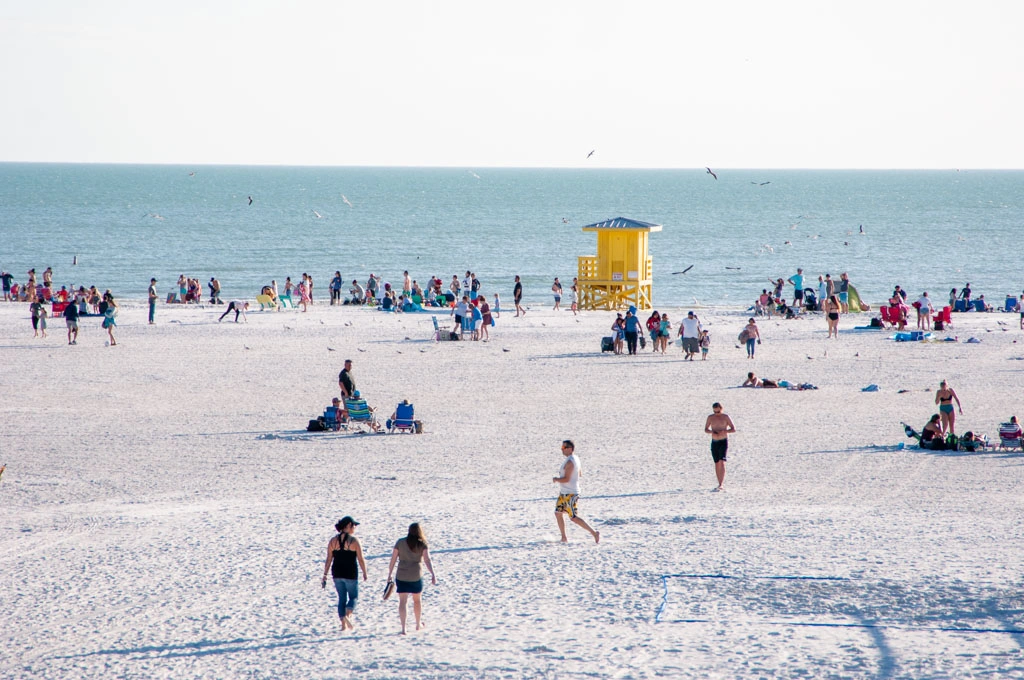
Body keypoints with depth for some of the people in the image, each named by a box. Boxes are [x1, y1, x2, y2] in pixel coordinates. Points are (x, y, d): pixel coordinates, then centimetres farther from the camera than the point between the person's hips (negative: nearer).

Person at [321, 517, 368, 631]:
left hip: (337, 574, 4)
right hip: (351, 574, -4)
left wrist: (325, 575, 5)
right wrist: (365, 573, 6)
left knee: (342, 599, 13)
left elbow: (329, 560, 1)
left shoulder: (333, 541, 2)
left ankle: (343, 624, 9)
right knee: (353, 597, 11)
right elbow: (361, 559, -7)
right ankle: (347, 616, -15)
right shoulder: (354, 541, -8)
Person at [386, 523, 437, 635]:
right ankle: (418, 624, 35)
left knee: (402, 601, 1)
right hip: (416, 576, 0)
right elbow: (427, 559, -16)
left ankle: (403, 627, -10)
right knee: (417, 600, 20)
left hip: (401, 576, 0)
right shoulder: (422, 544, -5)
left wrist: (389, 574, 6)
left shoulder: (400, 542, -1)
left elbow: (393, 559, -1)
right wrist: (433, 574, -22)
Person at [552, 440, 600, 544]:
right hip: (564, 493, 10)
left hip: (570, 494, -10)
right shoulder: (576, 458, 10)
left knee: (574, 517, -9)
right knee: (558, 513, 13)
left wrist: (556, 479, -8)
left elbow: (566, 479, -25)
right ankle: (564, 538, 18)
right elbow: (580, 473, 23)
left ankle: (594, 533, -9)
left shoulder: (570, 462, -21)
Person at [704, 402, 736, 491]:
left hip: (724, 442, -4)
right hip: (714, 442, 4)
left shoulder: (726, 417, -4)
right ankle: (720, 485, 14)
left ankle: (721, 485, -24)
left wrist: (724, 431, -20)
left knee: (722, 462, -17)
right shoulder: (710, 417, 4)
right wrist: (712, 432, -12)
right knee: (717, 464, 6)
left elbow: (734, 429, -3)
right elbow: (706, 429, 10)